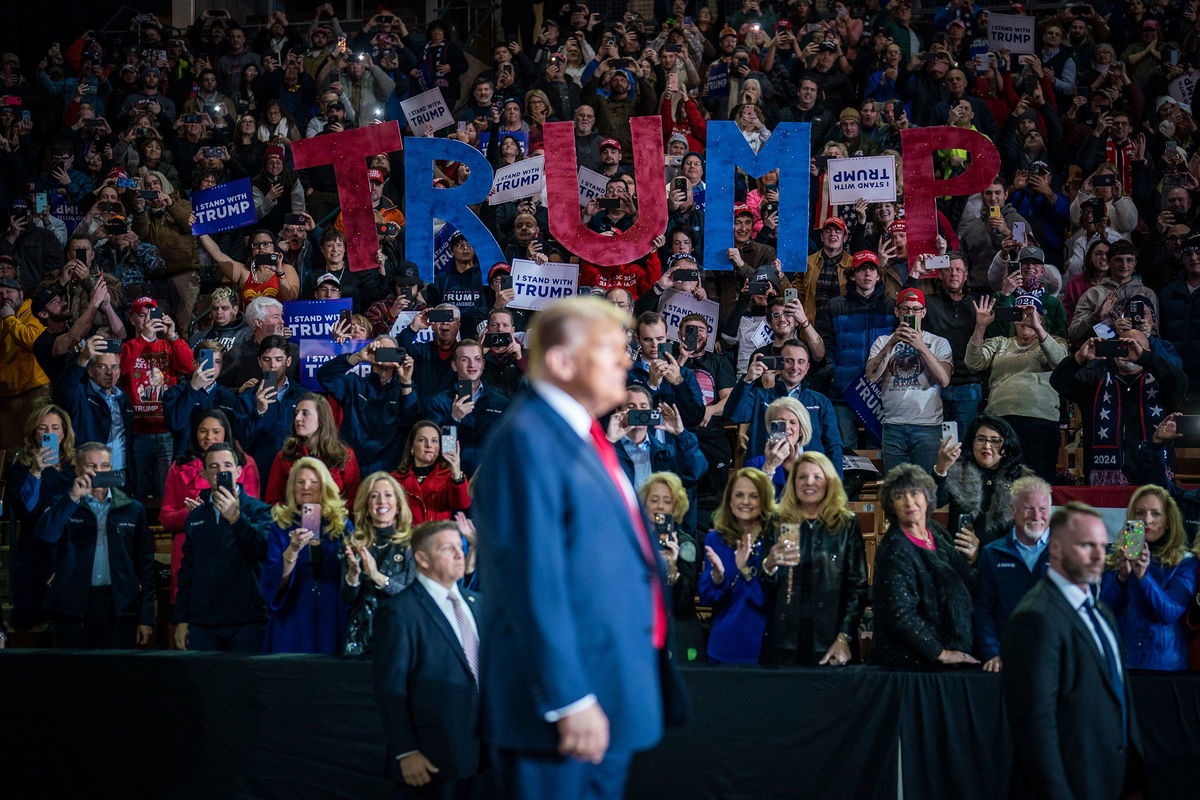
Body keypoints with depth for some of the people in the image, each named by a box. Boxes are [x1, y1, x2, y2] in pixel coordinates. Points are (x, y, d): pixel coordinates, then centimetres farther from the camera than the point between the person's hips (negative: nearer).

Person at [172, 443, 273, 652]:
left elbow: (264, 549, -18)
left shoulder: (258, 510, 2)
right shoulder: (196, 515, 15)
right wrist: (180, 619, 14)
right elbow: (186, 570, 19)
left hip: (246, 621, -4)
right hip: (201, 623, 4)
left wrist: (236, 518, -31)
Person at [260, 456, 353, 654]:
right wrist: (293, 550, -20)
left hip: (333, 620, 1)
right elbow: (272, 581, -5)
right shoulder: (282, 526, 4)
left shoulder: (342, 524, 6)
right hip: (293, 620, -1)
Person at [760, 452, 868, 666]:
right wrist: (769, 566, -16)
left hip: (829, 641, -1)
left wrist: (844, 639, -8)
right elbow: (766, 592, 5)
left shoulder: (846, 525, 4)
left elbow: (858, 587, 2)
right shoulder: (779, 523, 7)